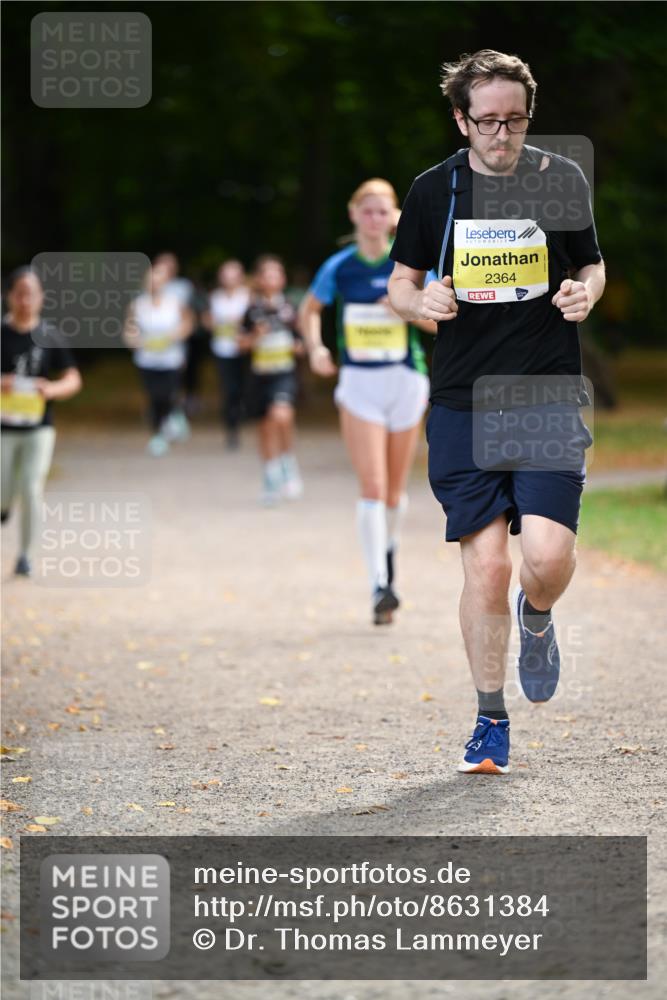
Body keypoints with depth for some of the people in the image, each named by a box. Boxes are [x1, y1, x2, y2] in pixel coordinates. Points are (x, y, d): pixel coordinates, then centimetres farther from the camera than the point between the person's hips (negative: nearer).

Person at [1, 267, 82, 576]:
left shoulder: (50, 336, -2)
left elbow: (73, 380, 2)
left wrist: (53, 389, -18)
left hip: (39, 428, 0)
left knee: (32, 490, -8)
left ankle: (25, 553, 9)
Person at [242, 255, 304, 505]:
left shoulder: (288, 309, 3)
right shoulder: (253, 311, 3)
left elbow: (299, 342, 12)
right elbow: (243, 343, 7)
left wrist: (298, 347, -10)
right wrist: (255, 336, -12)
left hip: (284, 373, -2)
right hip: (261, 374, 2)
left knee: (281, 415, -28)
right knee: (266, 427, 9)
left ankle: (289, 465, -7)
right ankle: (271, 481, 23)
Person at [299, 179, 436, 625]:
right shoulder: (339, 267, 0)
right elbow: (309, 310, 16)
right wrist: (316, 348, -2)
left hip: (405, 379, 1)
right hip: (359, 383, 0)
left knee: (395, 487, 11)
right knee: (372, 485, -12)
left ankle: (389, 548, 41)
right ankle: (380, 585, -16)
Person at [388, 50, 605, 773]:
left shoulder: (563, 181, 2)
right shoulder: (432, 190, 2)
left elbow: (591, 265, 15)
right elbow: (400, 285, 12)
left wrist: (585, 292, -8)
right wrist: (420, 301, -12)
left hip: (550, 396, 0)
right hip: (462, 405, 0)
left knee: (547, 557, -14)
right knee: (485, 565, -5)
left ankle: (536, 619, 24)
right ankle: (491, 720, 11)